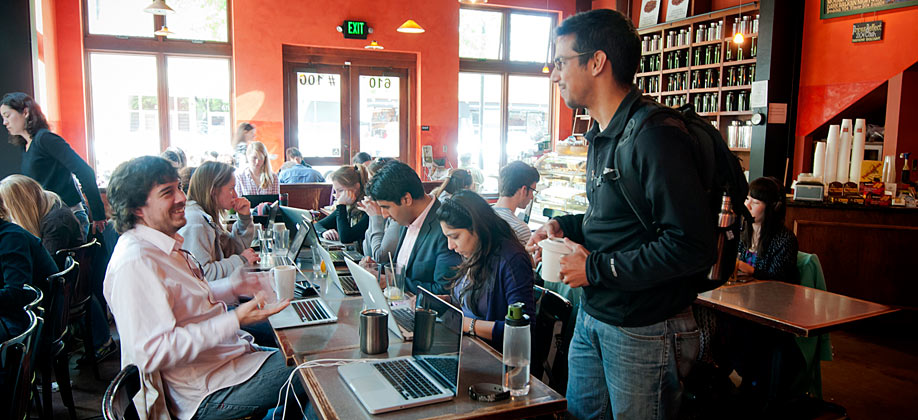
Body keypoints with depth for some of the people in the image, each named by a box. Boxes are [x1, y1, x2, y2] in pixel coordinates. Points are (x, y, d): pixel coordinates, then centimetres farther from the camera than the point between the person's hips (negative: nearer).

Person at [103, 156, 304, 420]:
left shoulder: (168, 244, 9)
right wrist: (235, 320, -29)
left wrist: (237, 286, 8)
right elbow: (152, 353, -29)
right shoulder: (134, 262, -24)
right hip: (206, 393, -10)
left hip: (231, 353, 10)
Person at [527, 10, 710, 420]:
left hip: (643, 332, -9)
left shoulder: (655, 136, -22)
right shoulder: (602, 135, 11)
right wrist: (565, 227, 3)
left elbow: (692, 245, -27)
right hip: (592, 318, 9)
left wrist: (596, 268, -20)